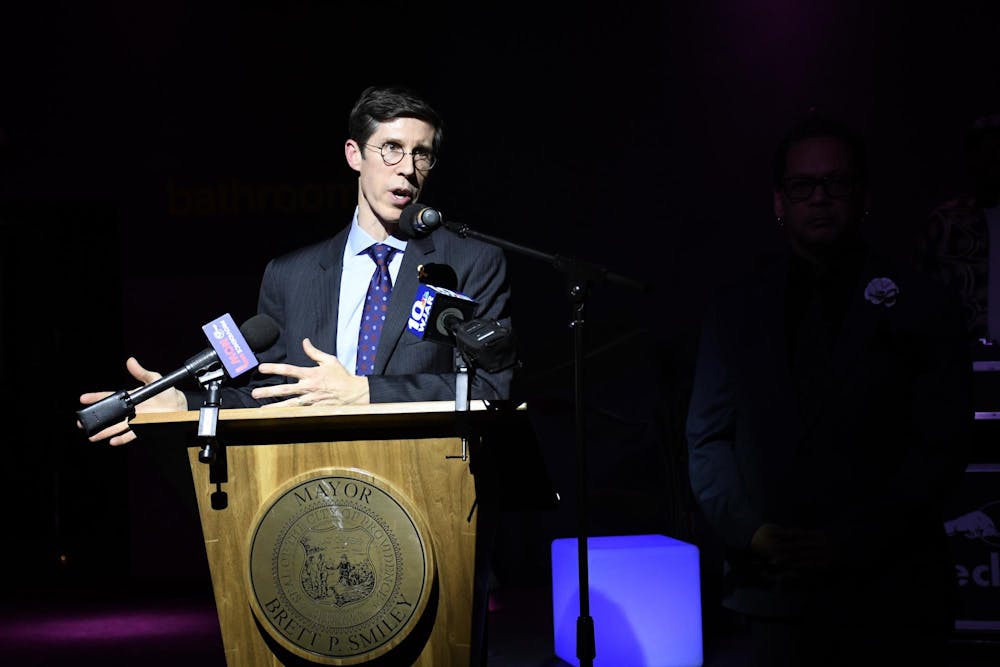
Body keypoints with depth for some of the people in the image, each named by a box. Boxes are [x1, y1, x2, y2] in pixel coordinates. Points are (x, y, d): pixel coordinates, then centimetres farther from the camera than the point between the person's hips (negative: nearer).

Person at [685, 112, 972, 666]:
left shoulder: (921, 306, 2)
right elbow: (708, 438, 8)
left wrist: (850, 542, -12)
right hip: (775, 591, 2)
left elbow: (937, 447, -4)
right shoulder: (734, 311, 10)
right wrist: (748, 531, -8)